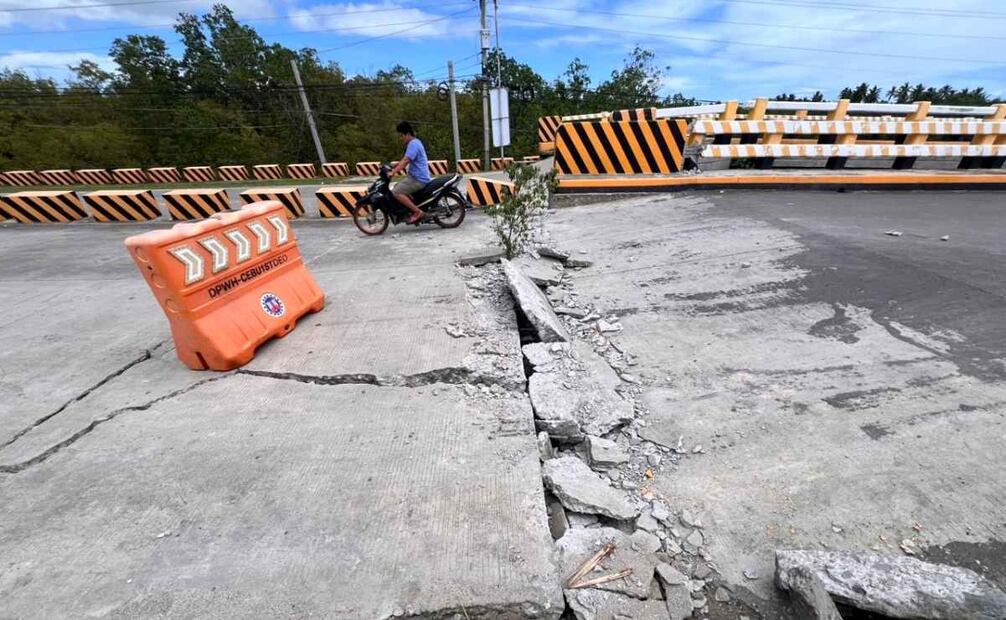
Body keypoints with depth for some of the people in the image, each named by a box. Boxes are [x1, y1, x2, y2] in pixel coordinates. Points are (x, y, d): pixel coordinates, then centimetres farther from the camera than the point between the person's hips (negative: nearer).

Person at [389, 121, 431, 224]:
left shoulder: (413, 144, -13)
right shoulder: (415, 142, 20)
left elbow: (405, 161, -26)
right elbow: (405, 159, 28)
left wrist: (393, 172, -32)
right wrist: (393, 166, 22)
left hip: (418, 179, -11)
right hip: (416, 176, 11)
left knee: (396, 192, -21)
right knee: (397, 186, 20)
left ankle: (417, 212, -20)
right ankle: (412, 209, 20)